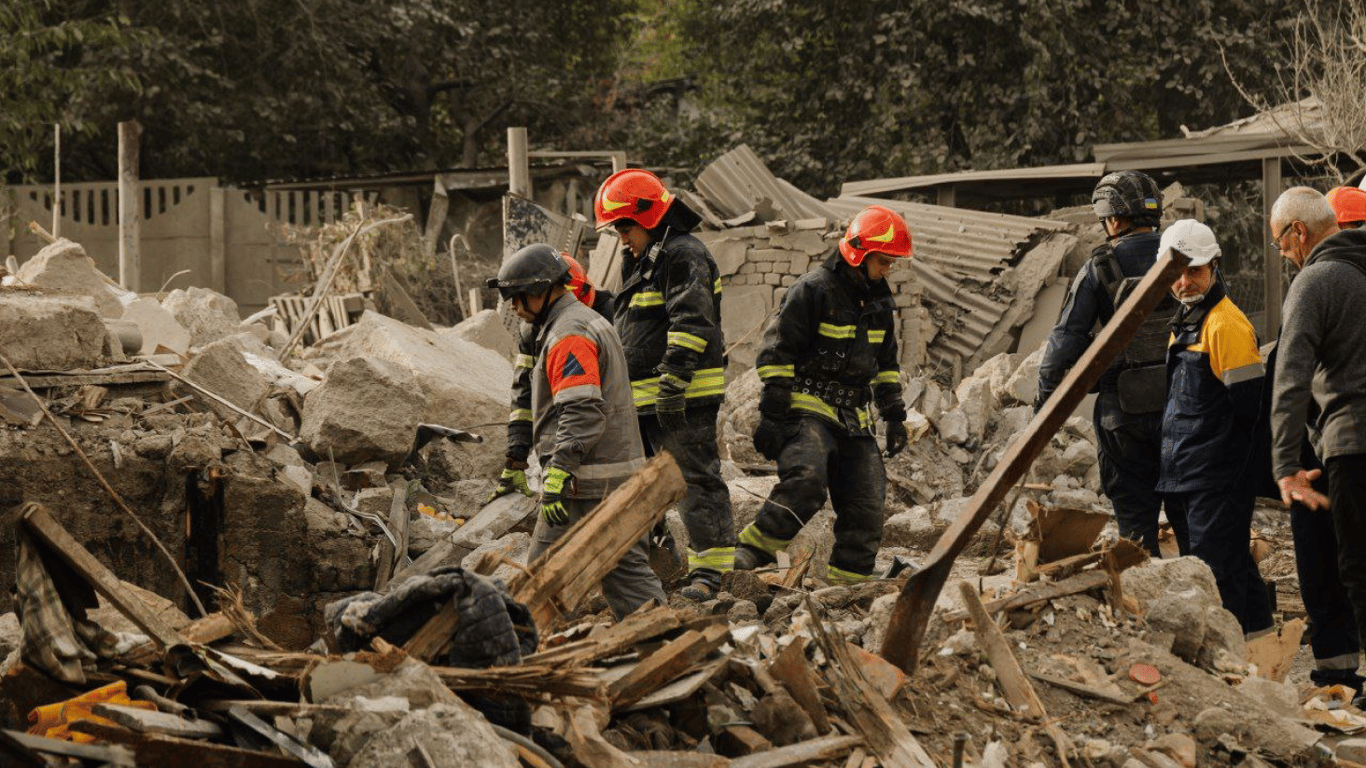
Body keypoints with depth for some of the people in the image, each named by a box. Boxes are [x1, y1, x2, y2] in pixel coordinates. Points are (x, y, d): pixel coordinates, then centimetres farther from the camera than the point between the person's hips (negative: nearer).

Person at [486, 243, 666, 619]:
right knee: (627, 570, 8)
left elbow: (581, 412, -24)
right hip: (621, 473, 10)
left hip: (584, 483, -10)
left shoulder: (569, 336, -14)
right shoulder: (591, 321, 20)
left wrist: (558, 473, -28)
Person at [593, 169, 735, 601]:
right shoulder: (643, 260, 22)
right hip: (643, 400, 10)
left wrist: (673, 384, -27)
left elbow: (690, 323, -21)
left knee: (696, 478, -8)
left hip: (685, 398, -10)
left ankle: (710, 570, -7)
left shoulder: (683, 256, -11)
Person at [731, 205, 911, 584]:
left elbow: (885, 363, 27)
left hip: (853, 419, 8)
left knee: (865, 508, 1)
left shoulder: (879, 300, 15)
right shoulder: (813, 290, -10)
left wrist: (894, 415, 20)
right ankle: (748, 555, -26)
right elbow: (777, 351, -11)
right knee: (805, 481, -31)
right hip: (808, 409, -8)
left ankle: (848, 585, 8)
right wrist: (772, 416, -15)